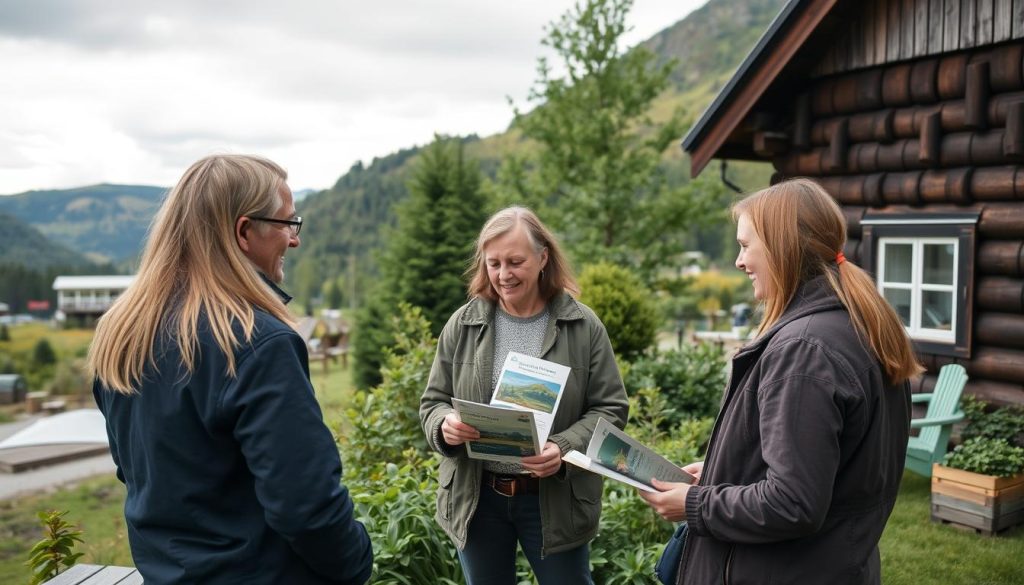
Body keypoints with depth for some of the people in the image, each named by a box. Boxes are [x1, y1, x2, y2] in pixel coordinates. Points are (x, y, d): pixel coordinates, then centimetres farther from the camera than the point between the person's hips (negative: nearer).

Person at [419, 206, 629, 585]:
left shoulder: (583, 326, -6)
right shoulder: (463, 324, -1)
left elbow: (609, 409, -5)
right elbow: (433, 402, 4)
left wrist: (565, 448, -23)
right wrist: (445, 425, -19)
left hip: (555, 500, -1)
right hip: (476, 497, 2)